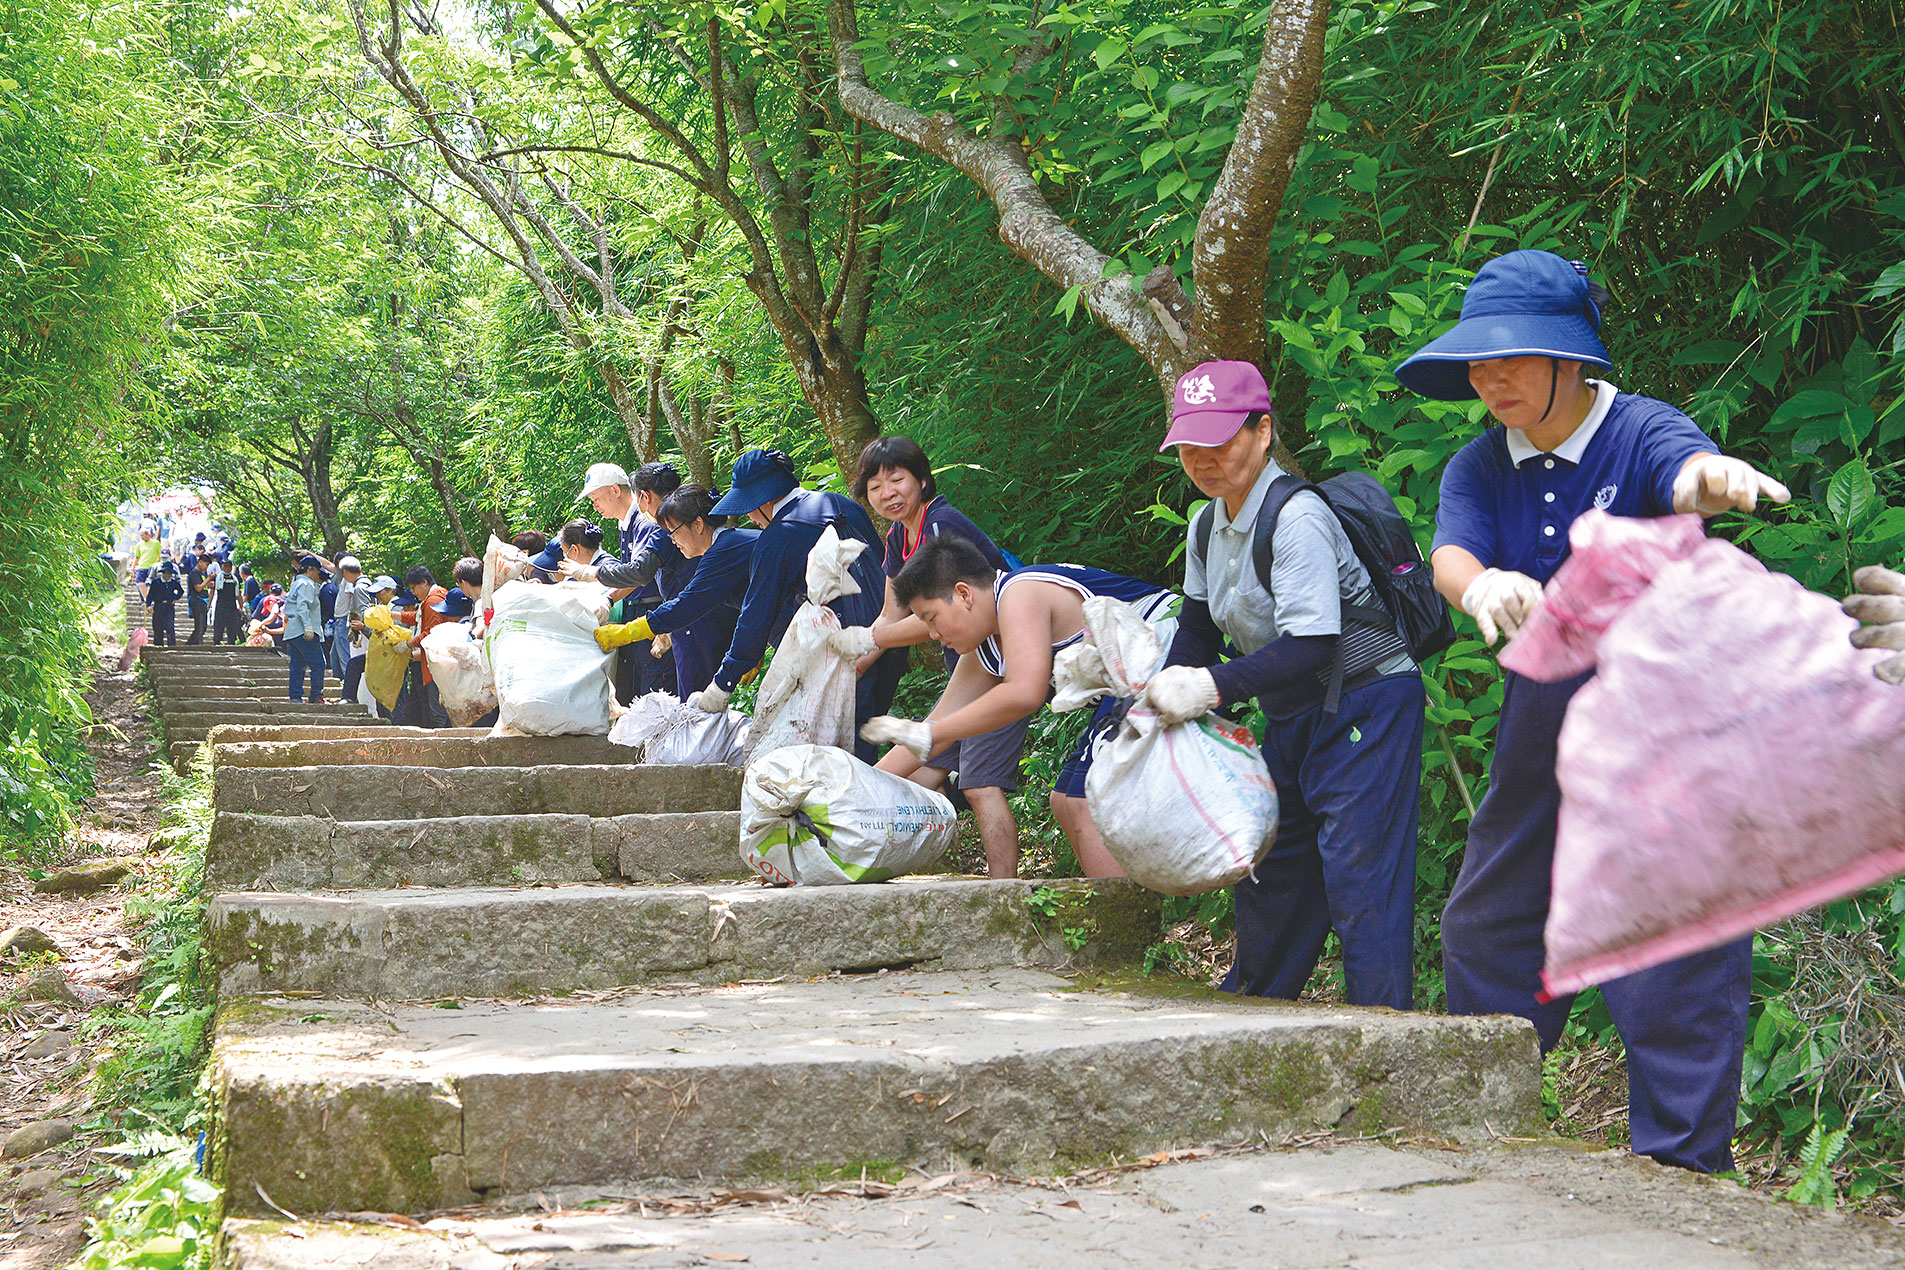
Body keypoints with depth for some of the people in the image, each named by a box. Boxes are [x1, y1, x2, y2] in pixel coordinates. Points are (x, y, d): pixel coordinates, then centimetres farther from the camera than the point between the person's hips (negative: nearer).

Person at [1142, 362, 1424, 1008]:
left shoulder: (1297, 517, -22)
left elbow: (1310, 646, -28)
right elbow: (1198, 628, 13)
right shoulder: (1207, 528, 5)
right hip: (1291, 716, 9)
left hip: (1364, 706, -9)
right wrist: (1163, 694, -3)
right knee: (1268, 864, 17)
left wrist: (1212, 687, -31)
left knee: (1359, 874, -11)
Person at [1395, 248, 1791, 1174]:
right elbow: (1449, 553, -20)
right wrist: (1482, 584, -45)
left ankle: (1684, 1158, 5)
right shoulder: (1478, 468, -1)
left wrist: (1717, 478, -64)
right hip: (1540, 717, 6)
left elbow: (1686, 474, -38)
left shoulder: (1639, 430, -15)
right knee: (1485, 924, 13)